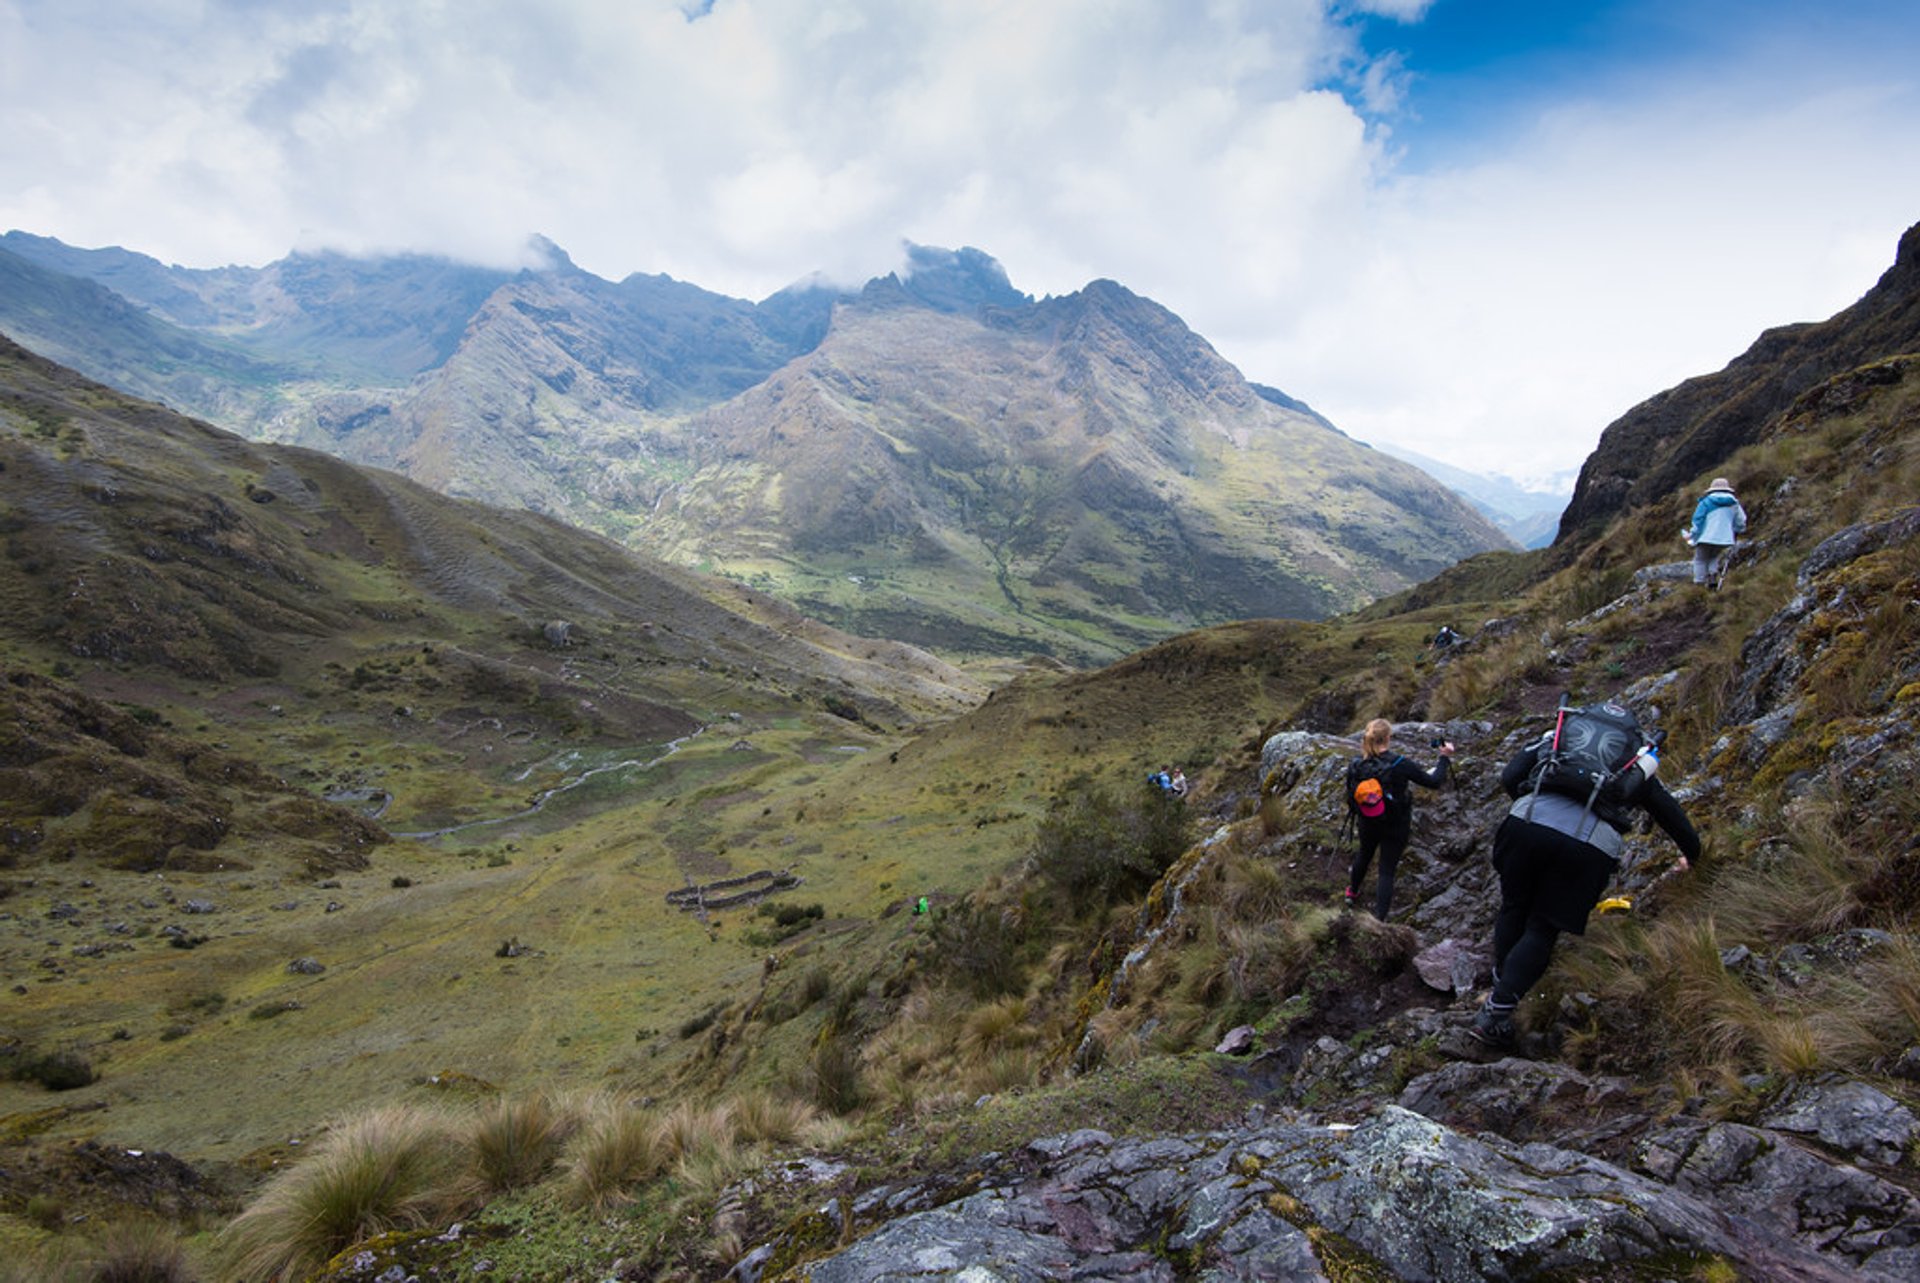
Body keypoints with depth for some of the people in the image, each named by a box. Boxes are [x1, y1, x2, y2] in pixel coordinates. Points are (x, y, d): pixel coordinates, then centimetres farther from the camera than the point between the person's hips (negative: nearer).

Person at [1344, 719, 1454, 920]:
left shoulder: (1356, 765, -15)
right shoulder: (1400, 765, -26)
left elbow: (1350, 796, -2)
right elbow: (1433, 782, -15)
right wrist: (1444, 758, 0)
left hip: (1367, 824, 4)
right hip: (1396, 827, -4)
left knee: (1364, 855, 31)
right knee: (1387, 871, 7)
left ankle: (1352, 892, 53)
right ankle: (1379, 920, 8)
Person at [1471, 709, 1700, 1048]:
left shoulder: (1556, 737, 27)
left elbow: (1509, 778, 16)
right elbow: (1670, 812, 40)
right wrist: (1691, 856, 58)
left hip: (1529, 822, 0)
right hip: (1591, 845, 0)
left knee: (1514, 908, 22)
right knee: (1542, 928, 11)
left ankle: (1500, 992, 28)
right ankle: (1497, 1014, 4)